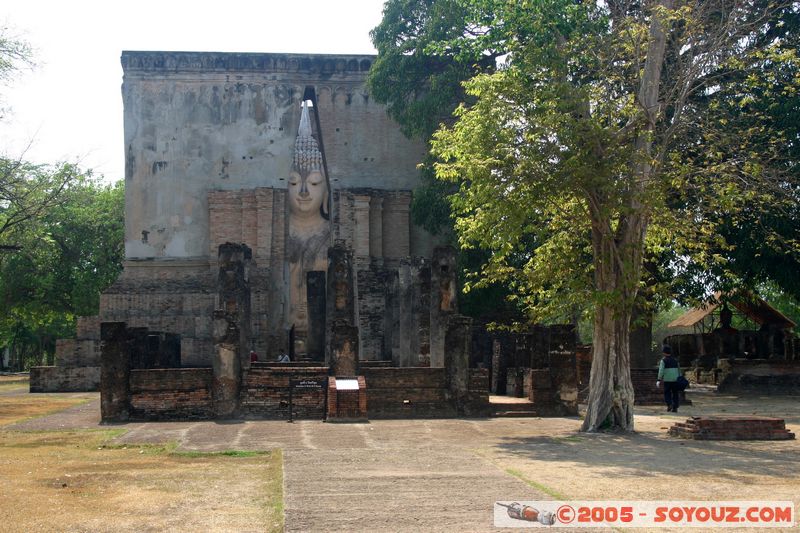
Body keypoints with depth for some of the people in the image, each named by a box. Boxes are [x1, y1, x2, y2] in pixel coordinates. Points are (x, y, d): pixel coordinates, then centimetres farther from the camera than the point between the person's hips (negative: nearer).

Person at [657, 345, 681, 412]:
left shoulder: (663, 360, -3)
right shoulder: (675, 360, 12)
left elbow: (661, 371, -10)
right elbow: (679, 370, 15)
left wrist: (659, 380, -10)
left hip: (667, 380, -4)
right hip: (675, 379, 4)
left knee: (667, 393, 8)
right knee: (675, 393, 8)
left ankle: (669, 404, -10)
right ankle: (675, 407, 4)